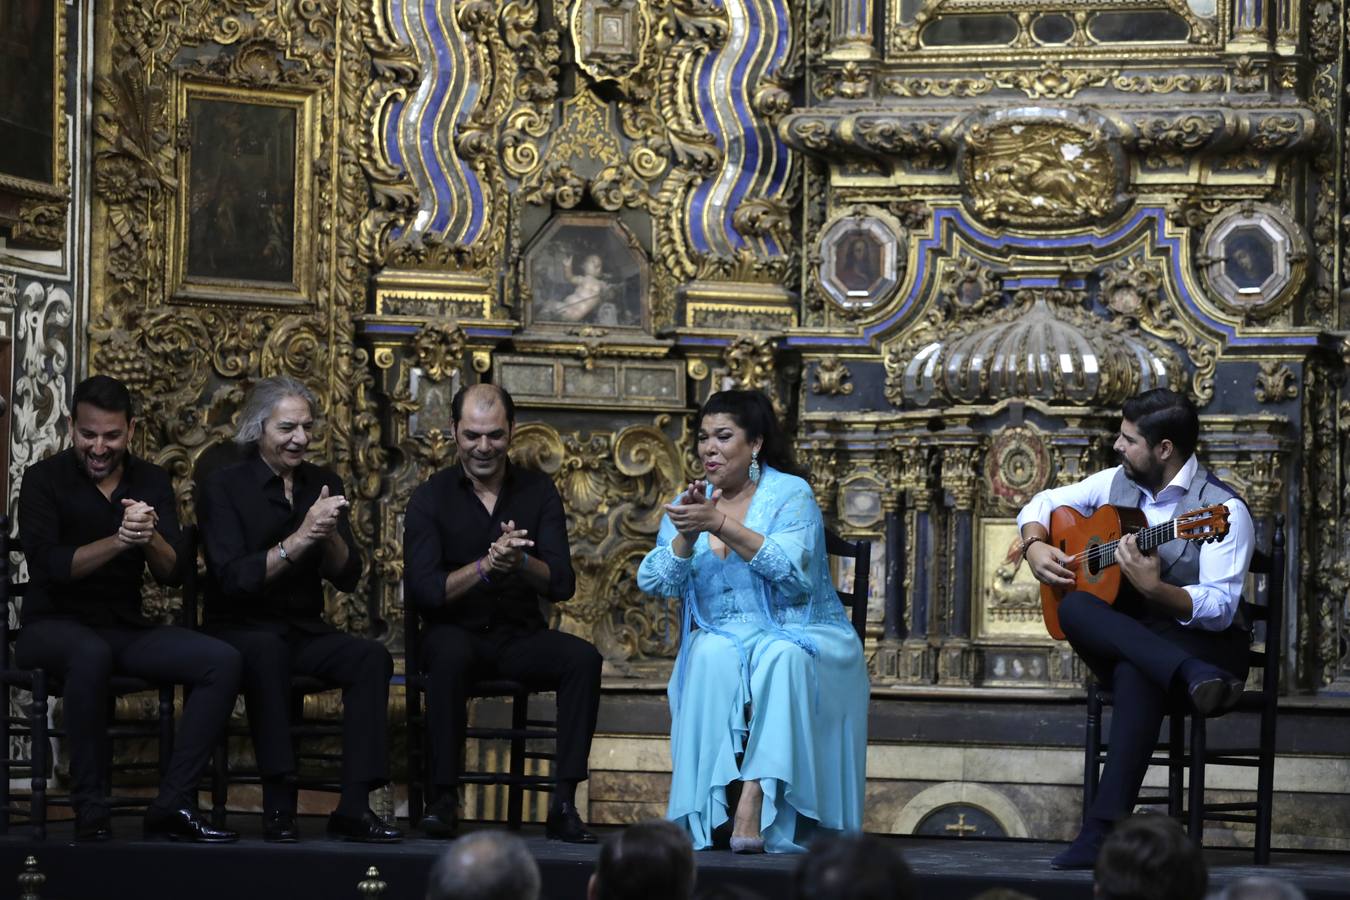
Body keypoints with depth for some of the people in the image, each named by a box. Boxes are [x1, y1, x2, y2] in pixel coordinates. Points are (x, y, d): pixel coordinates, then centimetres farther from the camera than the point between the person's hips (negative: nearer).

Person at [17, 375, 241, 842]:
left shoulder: (152, 482, 6)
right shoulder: (45, 479, -4)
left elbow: (173, 574, -2)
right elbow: (47, 565, -18)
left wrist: (150, 538, -25)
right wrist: (119, 541, -31)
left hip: (126, 627, 5)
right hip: (54, 624, -5)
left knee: (223, 662, -18)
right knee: (91, 655, -40)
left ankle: (173, 804, -19)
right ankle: (91, 811, -32)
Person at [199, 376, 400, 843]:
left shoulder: (323, 484, 10)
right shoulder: (224, 486, -5)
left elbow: (348, 577, 5)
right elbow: (233, 577, -17)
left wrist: (330, 536, -15)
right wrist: (299, 540, -24)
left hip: (305, 633, 5)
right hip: (240, 629, -5)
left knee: (372, 657, -24)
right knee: (268, 650, -38)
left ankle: (354, 806, -27)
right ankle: (279, 802, -37)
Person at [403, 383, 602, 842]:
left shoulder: (537, 491, 4)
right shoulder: (431, 498, -1)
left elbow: (561, 585, -5)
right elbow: (421, 592, -14)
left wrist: (522, 562, -27)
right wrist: (486, 566, -28)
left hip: (520, 636, 2)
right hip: (457, 631, -2)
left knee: (583, 658, -27)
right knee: (450, 654, -37)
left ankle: (564, 803, -25)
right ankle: (444, 798, -27)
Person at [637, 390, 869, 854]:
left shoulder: (790, 494, -2)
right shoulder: (688, 506, 11)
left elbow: (791, 568, -19)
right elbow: (654, 581, -2)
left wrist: (721, 524, -26)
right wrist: (686, 538, -21)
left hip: (800, 636, -3)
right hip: (726, 636, 3)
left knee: (782, 658, -36)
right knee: (712, 655, -32)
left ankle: (755, 799, -41)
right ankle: (712, 810, -37)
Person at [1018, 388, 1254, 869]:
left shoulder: (1223, 510, -12)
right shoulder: (1116, 483, 8)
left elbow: (1219, 609, -20)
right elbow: (1043, 503, 22)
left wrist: (1155, 589, -36)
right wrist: (1035, 547, 1)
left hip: (1203, 642, -6)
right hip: (1121, 639, 6)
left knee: (1136, 674, -40)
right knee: (1074, 607, -28)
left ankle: (1103, 830, -45)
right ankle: (1191, 678, -45)